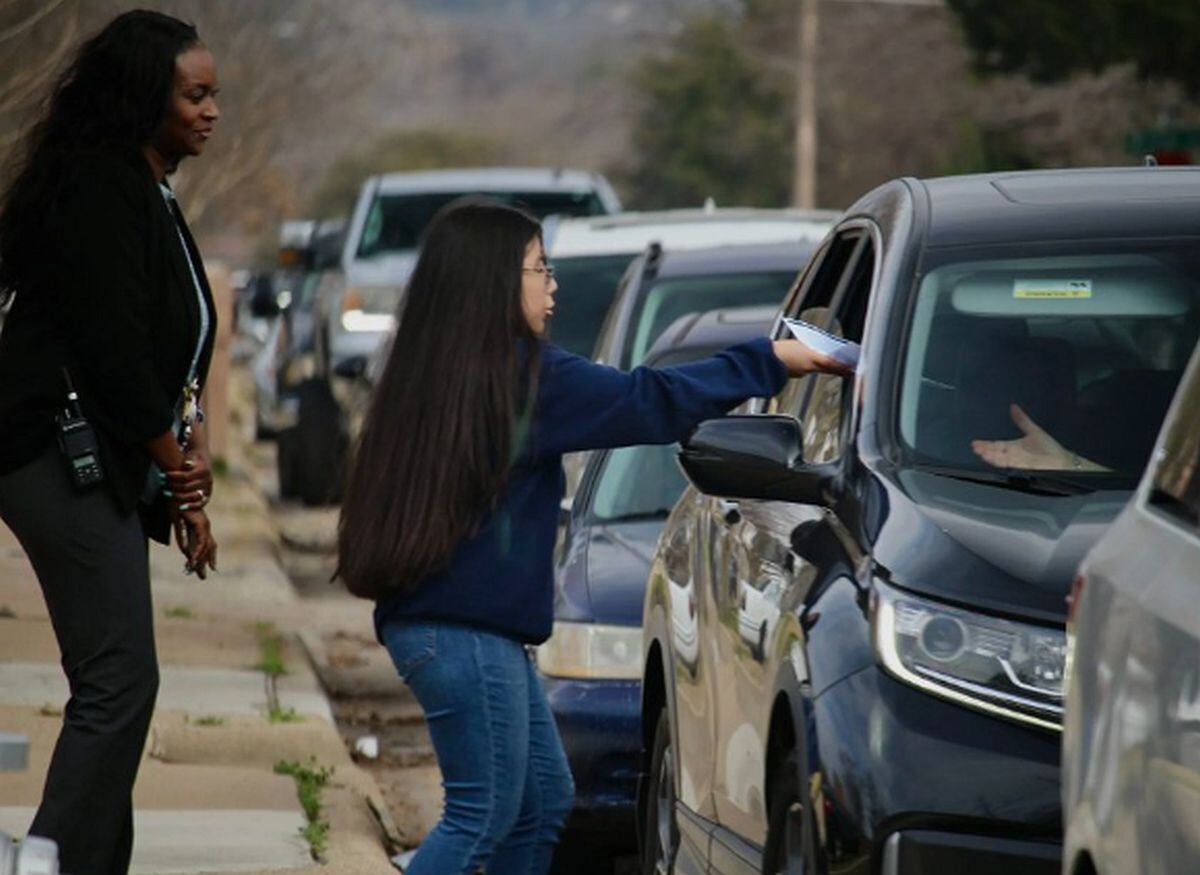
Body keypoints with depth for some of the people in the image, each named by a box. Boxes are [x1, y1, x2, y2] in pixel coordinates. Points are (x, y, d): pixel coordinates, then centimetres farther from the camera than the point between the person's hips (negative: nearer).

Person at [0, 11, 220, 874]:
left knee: (113, 684, 10)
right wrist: (179, 463, -6)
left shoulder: (150, 196, 19)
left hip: (111, 468, 10)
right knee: (120, 680, -15)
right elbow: (110, 348, -18)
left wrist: (185, 486, 14)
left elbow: (174, 350, 20)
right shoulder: (97, 191, -13)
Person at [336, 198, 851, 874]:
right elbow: (647, 404, -12)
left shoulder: (434, 371, 10)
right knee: (485, 817, -6)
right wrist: (772, 362, -4)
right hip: (466, 633, -9)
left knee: (544, 801, 14)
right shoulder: (523, 374, -14)